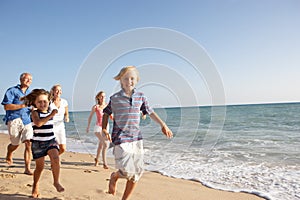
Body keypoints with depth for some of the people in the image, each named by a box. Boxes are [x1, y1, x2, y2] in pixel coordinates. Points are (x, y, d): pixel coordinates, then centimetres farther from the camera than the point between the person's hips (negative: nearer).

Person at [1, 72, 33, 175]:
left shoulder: (30, 93, 16)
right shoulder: (12, 91, 0)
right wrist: (22, 105, -17)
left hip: (27, 121, 4)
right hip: (14, 121, -3)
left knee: (29, 144, -10)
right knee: (15, 144, 10)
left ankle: (27, 168, -4)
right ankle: (9, 156, 46)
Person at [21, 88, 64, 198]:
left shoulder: (50, 112, 8)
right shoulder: (35, 113, -7)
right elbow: (38, 123, -29)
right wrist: (51, 115, -30)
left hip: (51, 140, 3)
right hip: (38, 142, -3)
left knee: (56, 159, -20)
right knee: (40, 166, 6)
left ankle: (56, 182, -3)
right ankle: (35, 187, 30)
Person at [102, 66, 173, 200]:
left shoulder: (140, 96, 5)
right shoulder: (115, 98, -2)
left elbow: (150, 112, 13)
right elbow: (106, 113, 10)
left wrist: (163, 125, 8)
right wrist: (104, 130, -1)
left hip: (137, 138, 4)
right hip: (121, 138, -4)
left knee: (137, 172, 6)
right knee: (127, 171, -14)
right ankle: (114, 176, 23)